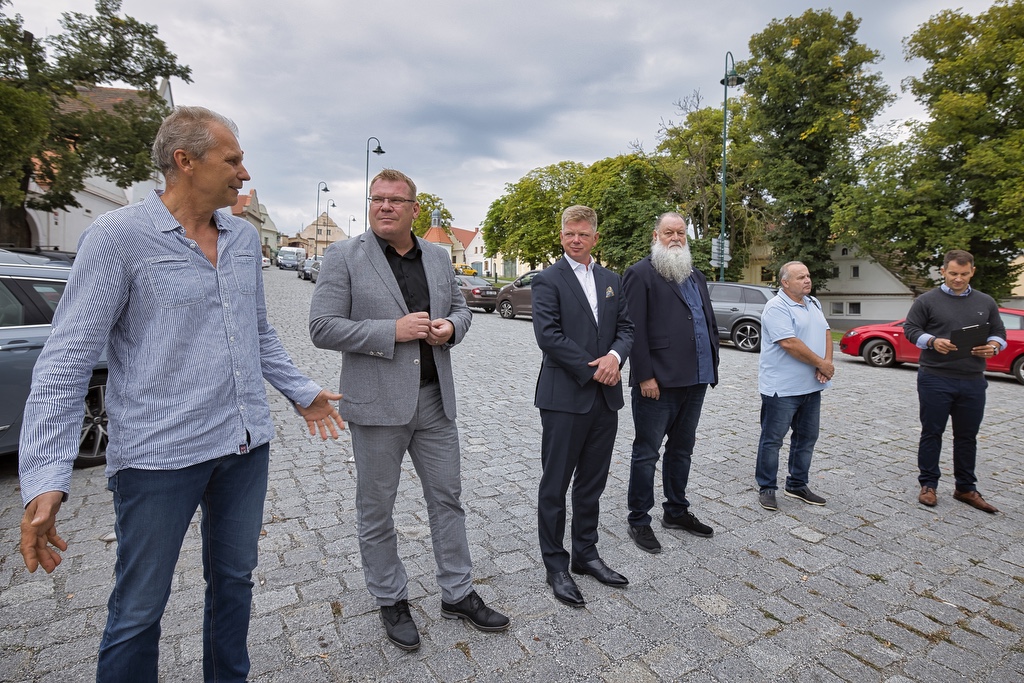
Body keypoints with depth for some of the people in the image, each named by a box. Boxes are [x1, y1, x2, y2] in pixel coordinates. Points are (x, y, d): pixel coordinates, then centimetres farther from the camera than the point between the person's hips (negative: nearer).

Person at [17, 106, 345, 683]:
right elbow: (67, 361, -11)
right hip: (159, 456, -5)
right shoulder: (118, 237, -10)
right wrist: (46, 479, -17)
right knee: (139, 609, 10)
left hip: (246, 445, 6)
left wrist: (304, 393, 15)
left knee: (234, 581, 20)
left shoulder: (245, 237, 7)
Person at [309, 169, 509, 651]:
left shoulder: (438, 257, 8)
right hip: (377, 404, -3)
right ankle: (391, 601, 34)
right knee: (376, 508, 11)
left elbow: (460, 307, 18)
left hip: (435, 398, 4)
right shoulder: (344, 256, -5)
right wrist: (393, 331, -20)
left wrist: (450, 327, -6)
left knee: (447, 497, 13)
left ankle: (458, 594, 32)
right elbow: (323, 328, -11)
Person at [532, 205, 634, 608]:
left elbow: (626, 328, 10)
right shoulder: (548, 280, -5)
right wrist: (594, 370, -14)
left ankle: (586, 555, 33)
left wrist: (615, 356, -12)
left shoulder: (611, 281, 13)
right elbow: (548, 335, -15)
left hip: (605, 398, 6)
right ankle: (556, 566, 21)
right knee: (555, 486, 5)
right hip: (565, 398, -6)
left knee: (592, 484, 16)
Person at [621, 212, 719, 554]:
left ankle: (676, 511, 34)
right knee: (647, 453, 3)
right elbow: (635, 330, -14)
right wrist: (645, 376, -18)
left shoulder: (696, 276, 18)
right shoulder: (640, 274, -7)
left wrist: (712, 365, 11)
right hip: (657, 382, -8)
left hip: (694, 380, 8)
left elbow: (709, 322, 20)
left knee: (682, 449, 18)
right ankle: (639, 521, 17)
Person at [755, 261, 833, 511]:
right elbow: (789, 343, -22)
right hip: (782, 387, -9)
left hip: (811, 386, 9)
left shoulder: (813, 303, 14)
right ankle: (766, 488, 12)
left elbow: (825, 332, 10)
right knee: (772, 439, 1)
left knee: (806, 438, 16)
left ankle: (797, 485, 29)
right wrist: (821, 364, -14)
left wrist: (826, 362, -7)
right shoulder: (777, 308, -15)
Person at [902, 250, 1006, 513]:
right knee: (931, 433, 4)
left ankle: (965, 488, 24)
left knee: (967, 436, 11)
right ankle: (928, 484, 15)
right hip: (935, 379, -3)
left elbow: (999, 333, 15)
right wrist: (932, 341, -19)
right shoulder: (927, 300, 0)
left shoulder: (986, 302, 11)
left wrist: (993, 346, -7)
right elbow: (910, 329, -1)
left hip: (973, 382, 4)